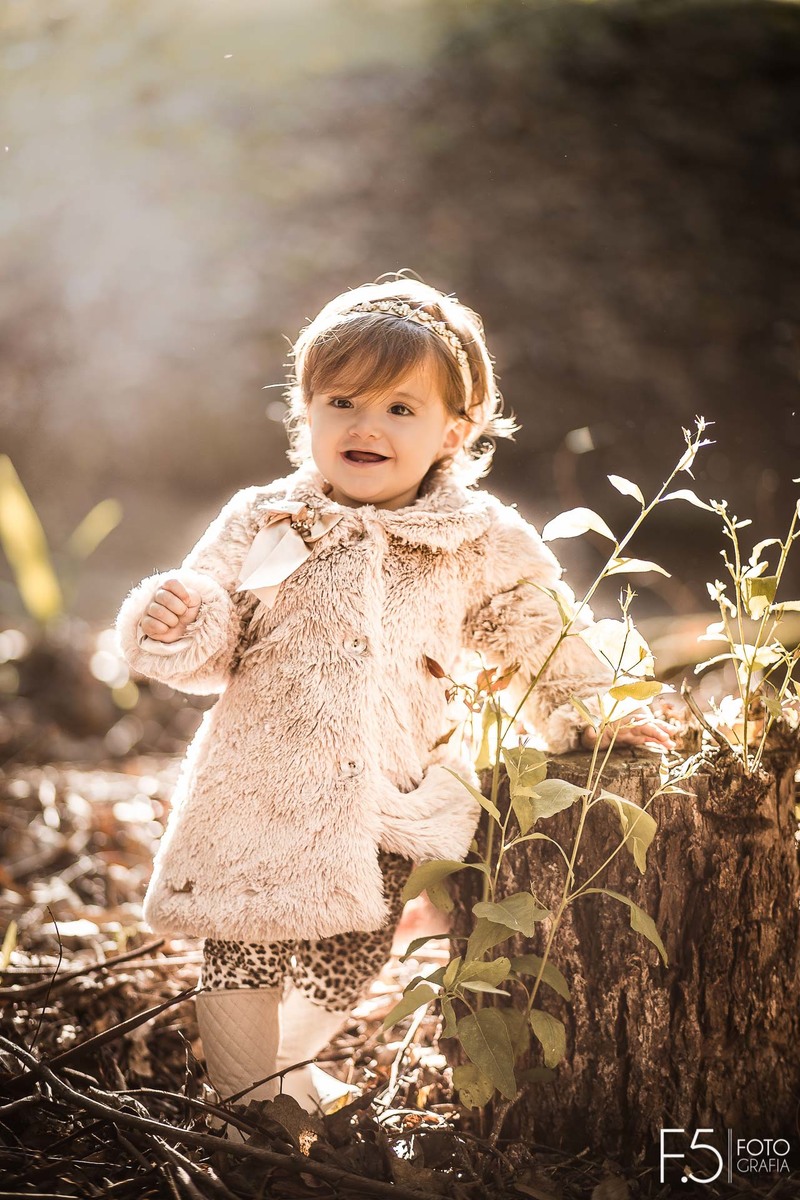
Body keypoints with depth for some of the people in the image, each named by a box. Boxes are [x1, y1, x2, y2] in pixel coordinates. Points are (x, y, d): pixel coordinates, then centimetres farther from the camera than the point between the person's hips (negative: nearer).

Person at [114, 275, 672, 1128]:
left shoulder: (481, 542, 0)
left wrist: (588, 715, 14)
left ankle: (290, 1062, 46)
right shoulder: (260, 523, -2)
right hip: (262, 794, -1)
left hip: (388, 804, 1)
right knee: (240, 966, 0)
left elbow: (535, 633, 16)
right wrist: (171, 623, -20)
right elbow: (212, 649, -1)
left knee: (340, 977, 14)